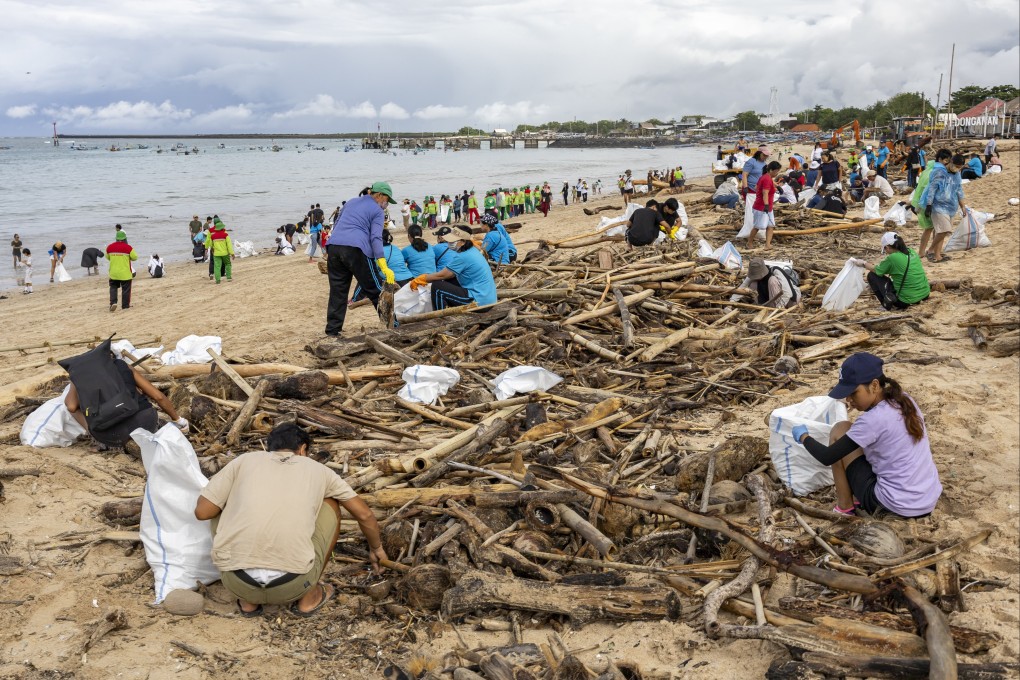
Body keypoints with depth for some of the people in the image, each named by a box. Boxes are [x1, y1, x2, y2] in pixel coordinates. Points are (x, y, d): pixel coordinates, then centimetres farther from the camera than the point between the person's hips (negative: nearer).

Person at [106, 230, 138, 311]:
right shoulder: (128, 247, -13)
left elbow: (107, 257, 14)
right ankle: (125, 305, 11)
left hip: (113, 273, 3)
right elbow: (135, 257, -5)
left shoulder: (109, 247, -1)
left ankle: (113, 302, -4)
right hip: (125, 273, -3)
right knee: (125, 289, 7)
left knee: (113, 288, 14)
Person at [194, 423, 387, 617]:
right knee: (330, 505, 24)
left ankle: (248, 600, 22)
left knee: (221, 509, 29)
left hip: (236, 581, 1)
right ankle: (308, 597, 22)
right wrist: (376, 547, 42)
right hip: (293, 585, 0)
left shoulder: (245, 460, 15)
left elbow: (202, 511, 10)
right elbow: (364, 514, 22)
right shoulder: (318, 469, 16)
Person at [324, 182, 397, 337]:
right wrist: (384, 268, -15)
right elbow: (376, 238, -7)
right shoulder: (377, 211, 6)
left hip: (333, 247, 6)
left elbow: (336, 226, 31)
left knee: (337, 291, 11)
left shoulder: (351, 202, 27)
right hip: (355, 250, -6)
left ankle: (332, 331, 10)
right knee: (376, 290, 3)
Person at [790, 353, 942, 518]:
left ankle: (845, 507, 9)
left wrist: (803, 436, 3)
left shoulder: (872, 420, -20)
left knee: (839, 431, 3)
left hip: (899, 506, -8)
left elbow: (827, 458, -13)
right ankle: (861, 499, 19)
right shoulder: (905, 400, 2)